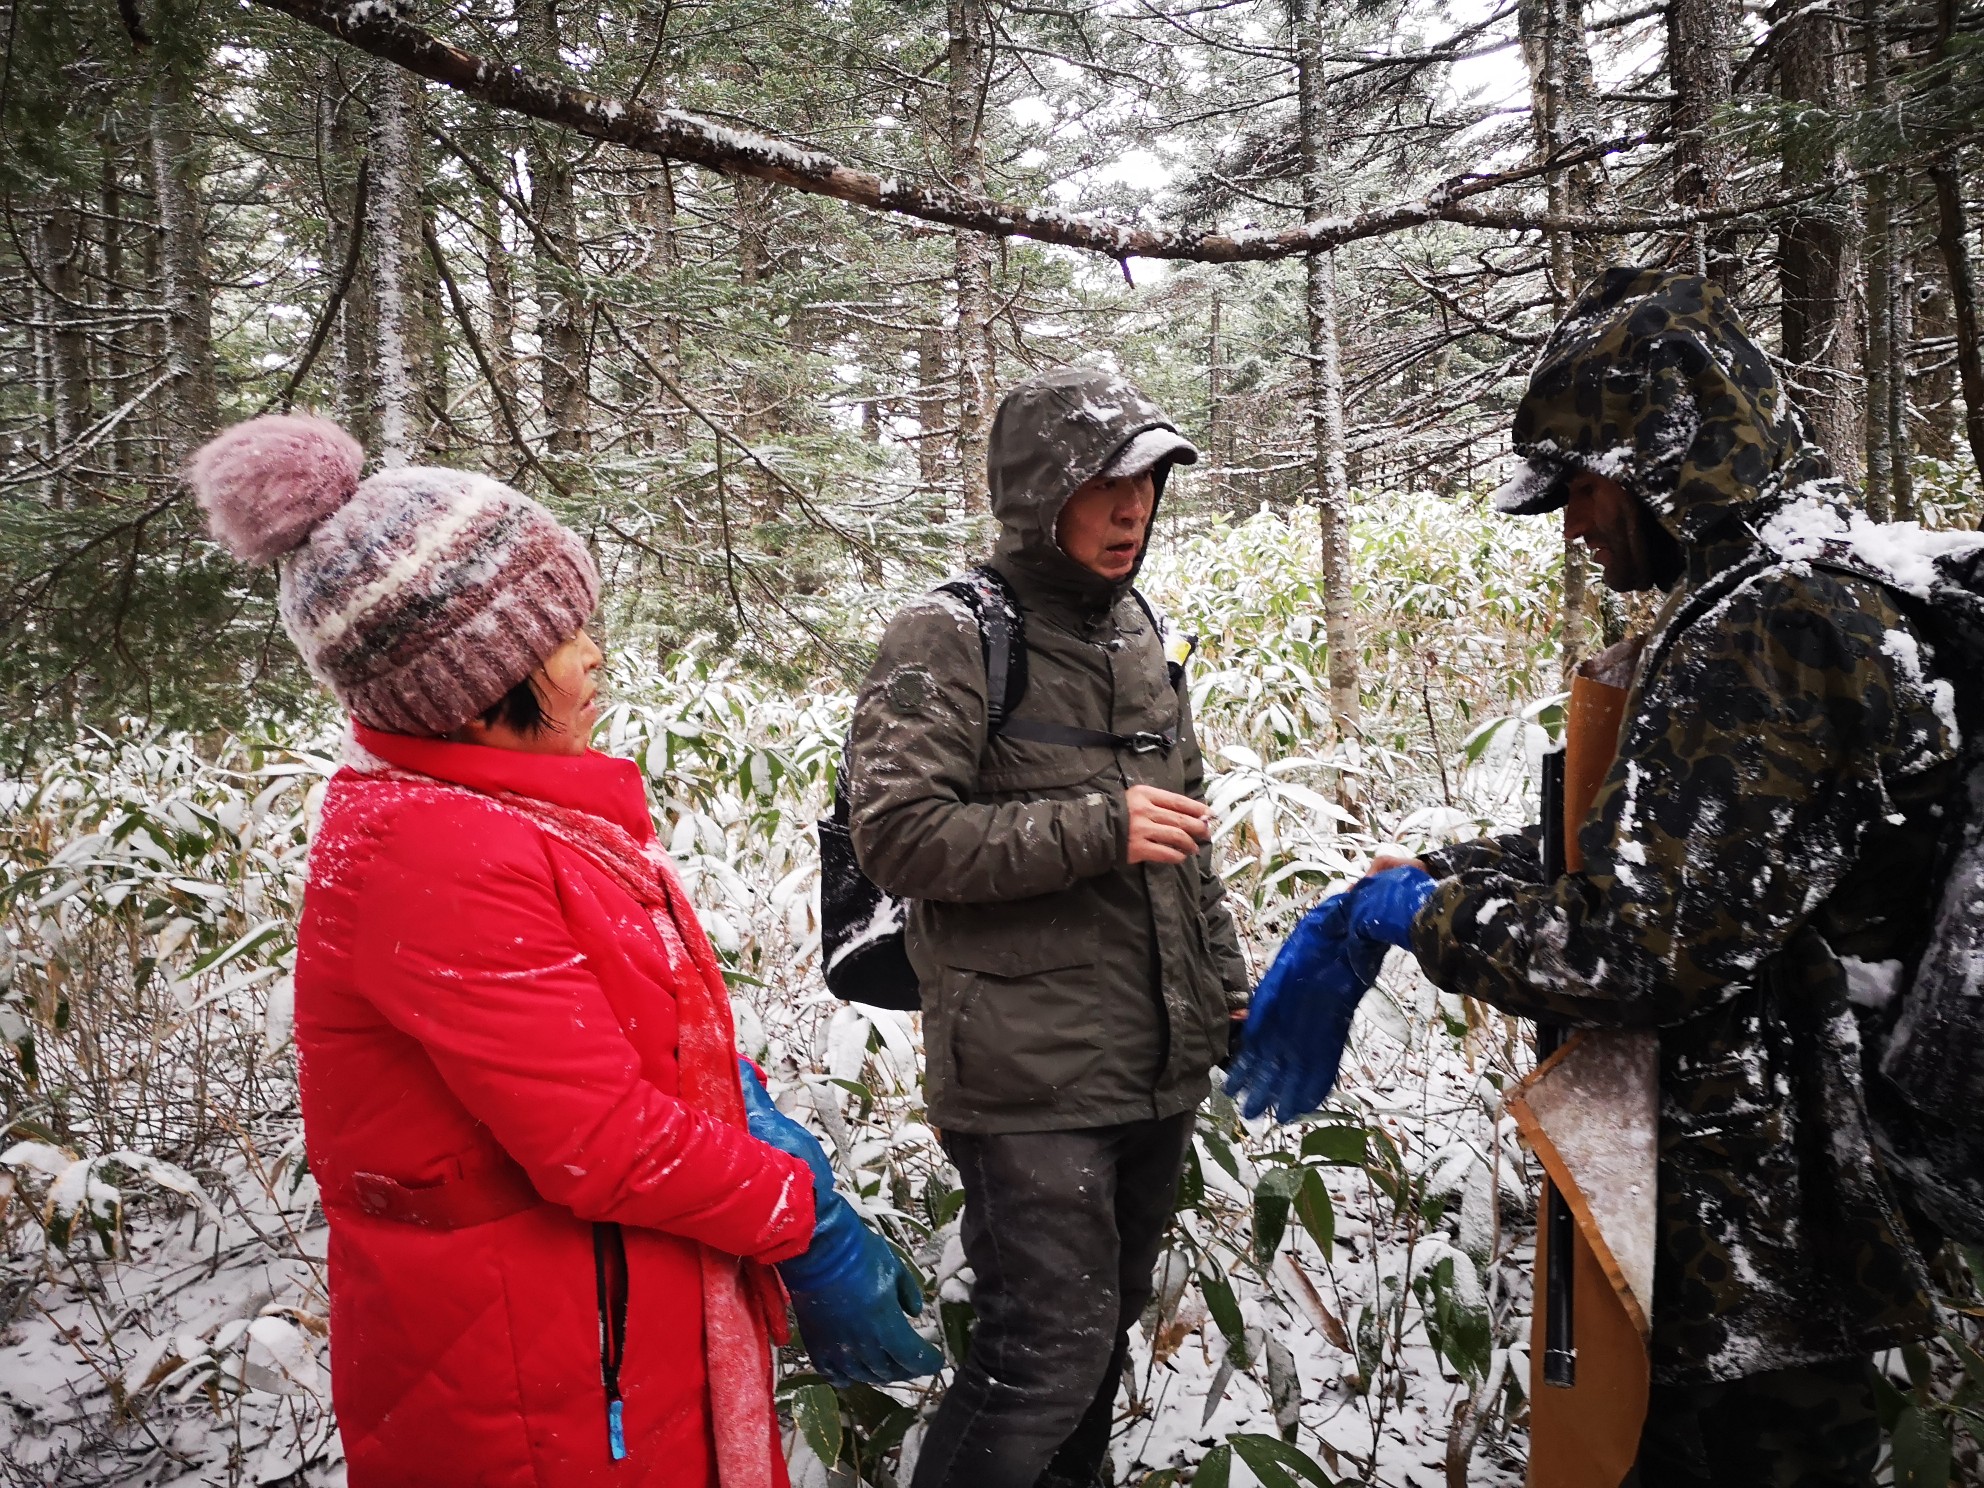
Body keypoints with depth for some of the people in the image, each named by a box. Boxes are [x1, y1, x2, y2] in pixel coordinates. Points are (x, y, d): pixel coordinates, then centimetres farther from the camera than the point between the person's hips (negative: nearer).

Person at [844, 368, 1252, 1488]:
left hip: (1159, 1073, 7)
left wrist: (1234, 1004, 19)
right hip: (1031, 1084, -7)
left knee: (1110, 1322, 19)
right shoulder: (950, 640, -10)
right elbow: (896, 832, -18)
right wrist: (1096, 829, -21)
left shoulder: (1141, 637, 13)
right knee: (1052, 1345, -7)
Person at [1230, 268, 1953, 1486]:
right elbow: (1630, 857, 14)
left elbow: (1636, 955, -26)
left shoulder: (1768, 632, -23)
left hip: (1765, 1240, -10)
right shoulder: (1815, 596, 11)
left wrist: (1421, 910, -10)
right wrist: (1402, 881, 5)